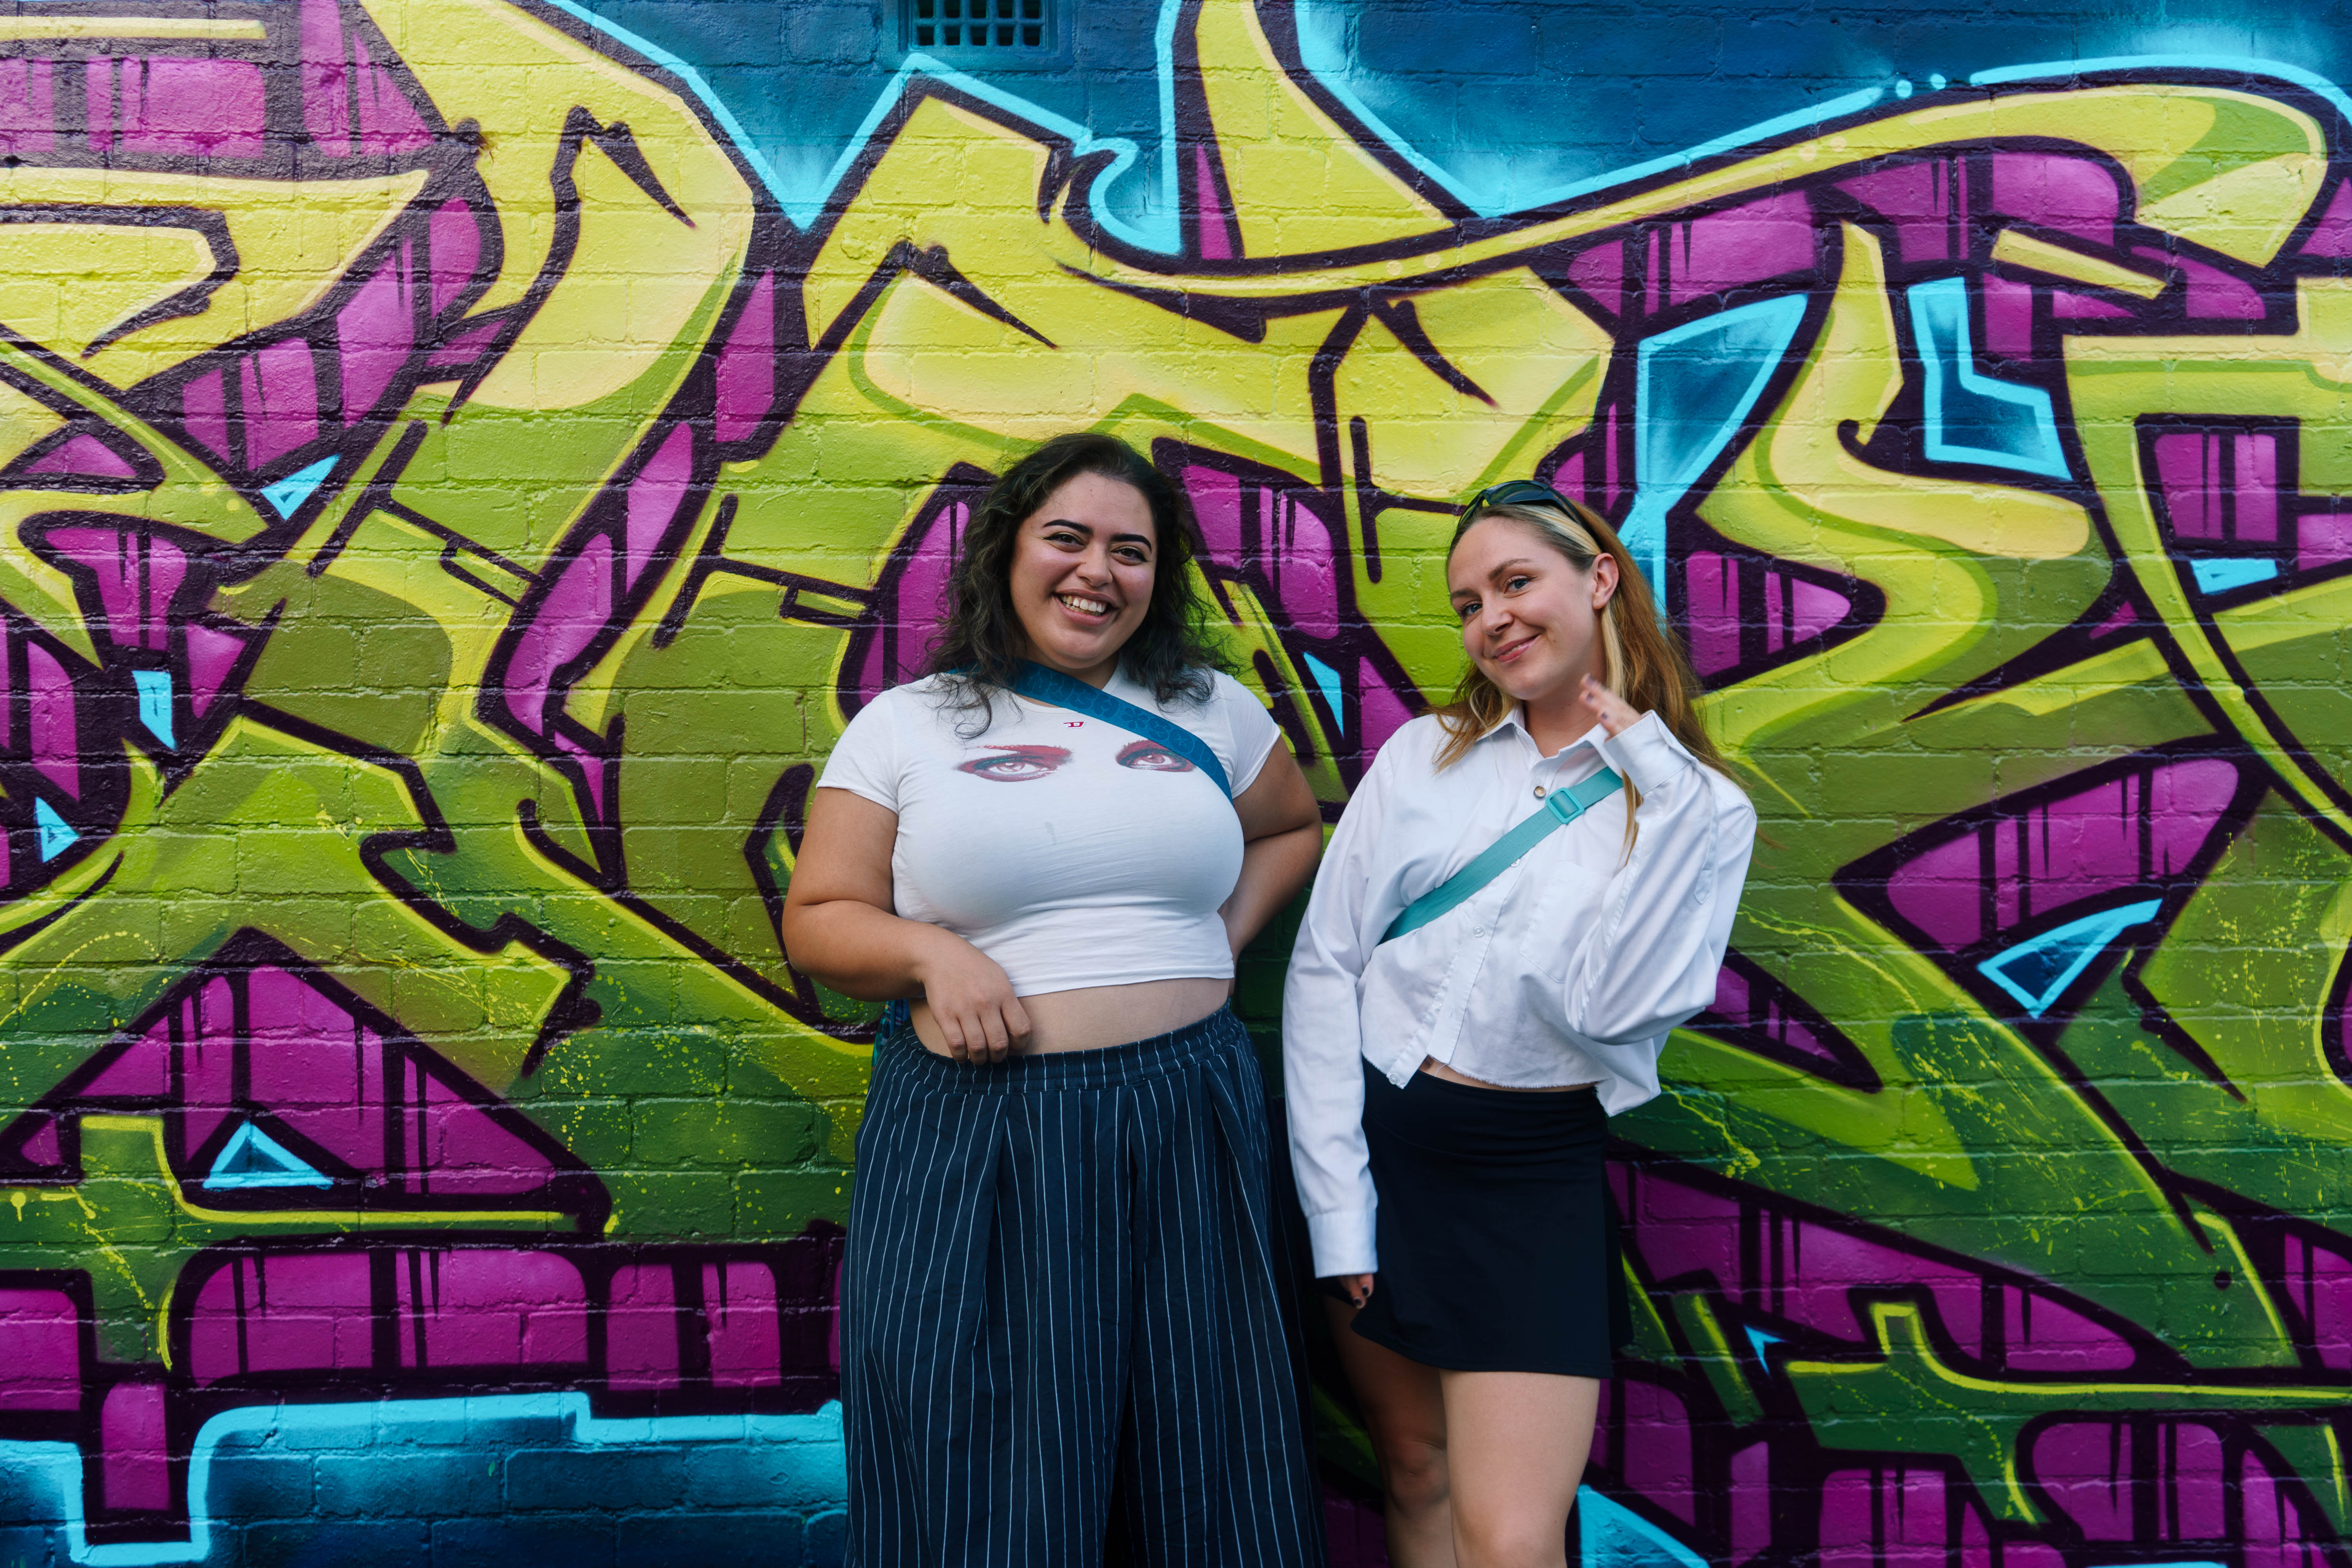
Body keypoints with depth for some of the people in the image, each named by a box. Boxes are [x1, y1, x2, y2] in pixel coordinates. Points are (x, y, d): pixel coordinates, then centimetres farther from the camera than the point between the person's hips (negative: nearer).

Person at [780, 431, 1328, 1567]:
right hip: (975, 1131, -2)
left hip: (1184, 1125, 2)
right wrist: (930, 950, -16)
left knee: (1202, 1464, 13)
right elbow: (819, 918, 3)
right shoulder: (910, 724, 2)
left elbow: (1292, 831, 24)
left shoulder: (1210, 710, 9)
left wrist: (1225, 934, 7)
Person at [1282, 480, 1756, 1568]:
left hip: (1536, 1177, -2)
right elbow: (1324, 965, -2)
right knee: (1417, 1477, 16)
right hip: (1375, 1141, 2)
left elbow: (1608, 1003, -16)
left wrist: (1658, 785, -15)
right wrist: (1337, 1205, -9)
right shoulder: (1424, 754, 3)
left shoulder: (1700, 810, -1)